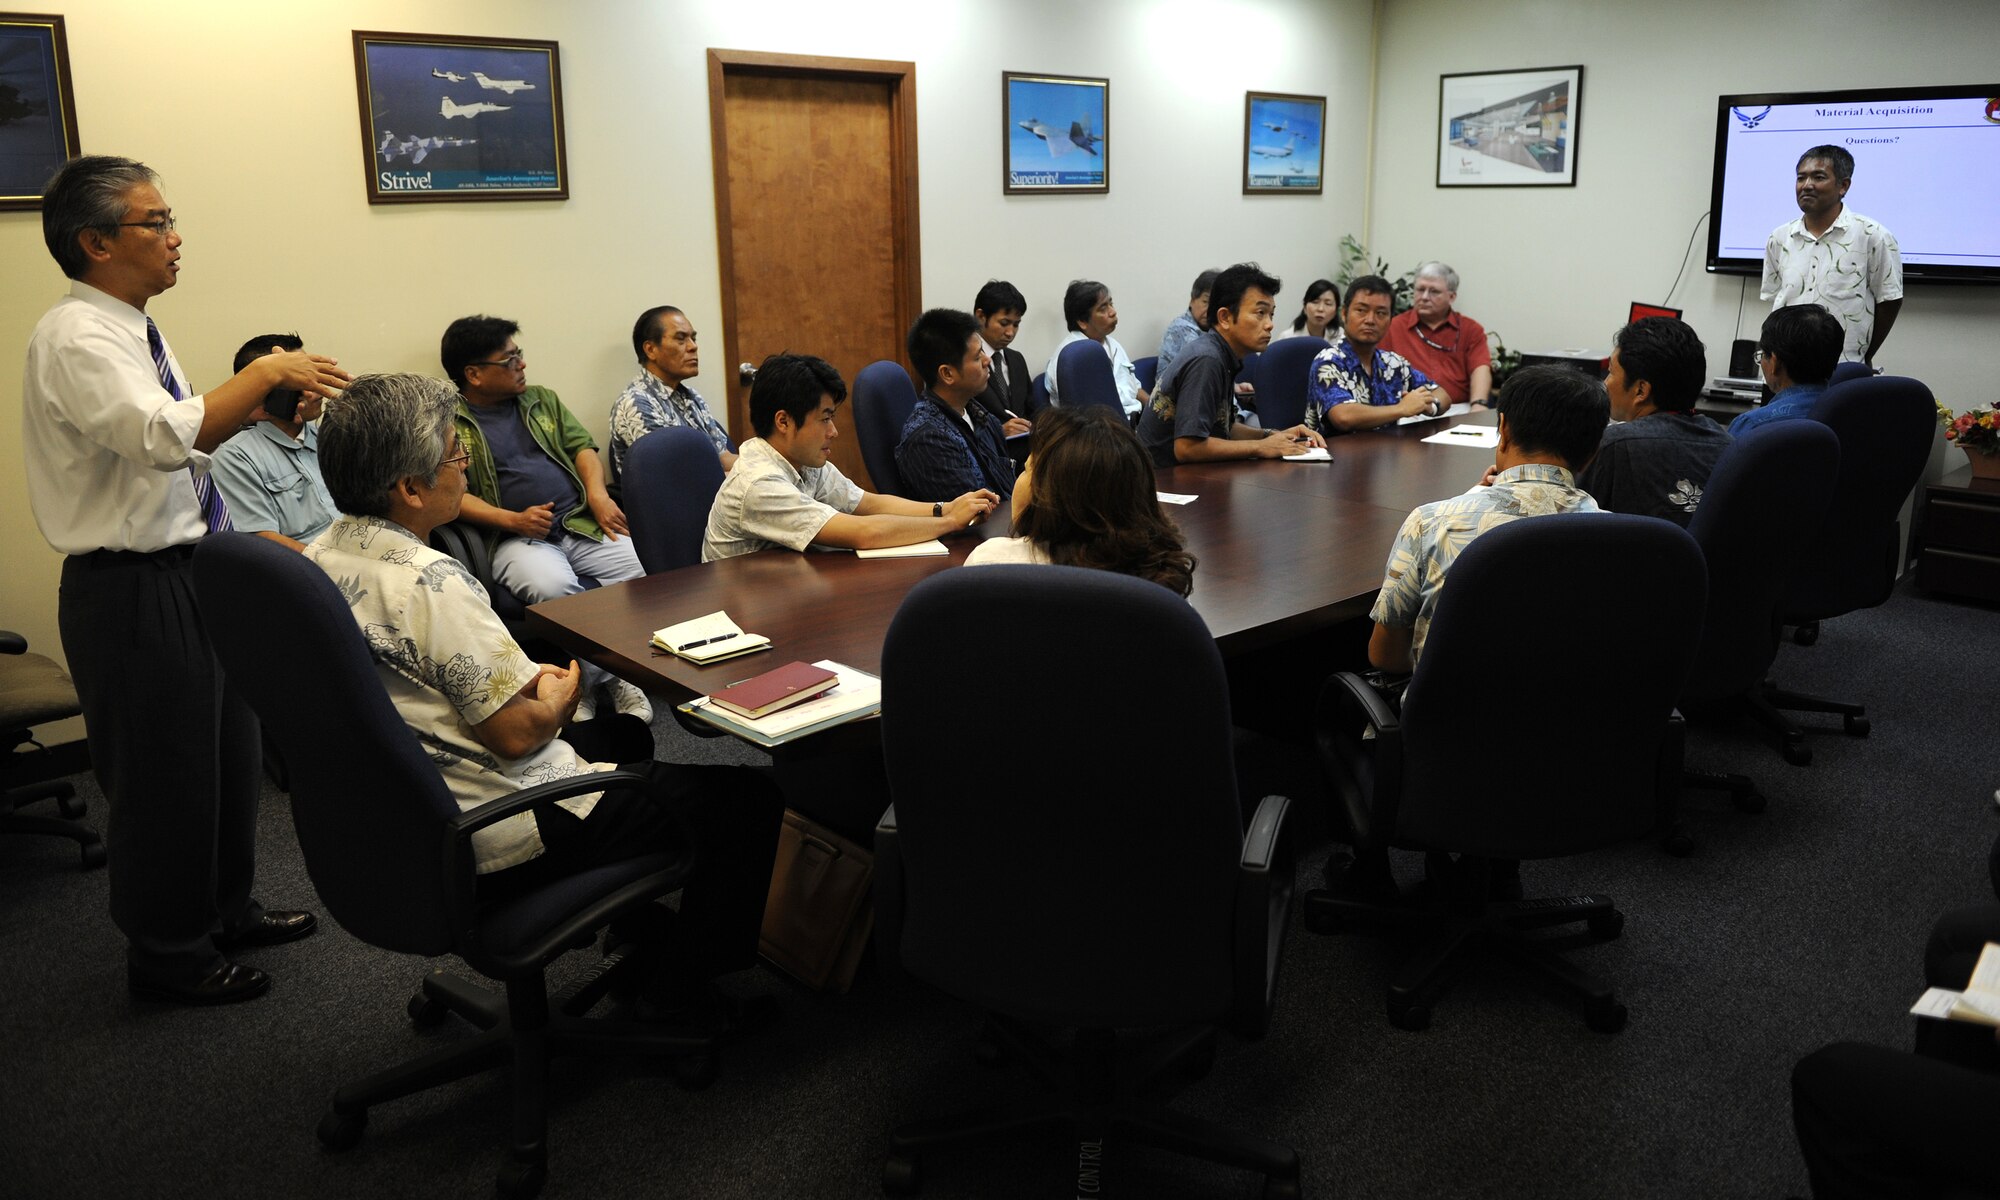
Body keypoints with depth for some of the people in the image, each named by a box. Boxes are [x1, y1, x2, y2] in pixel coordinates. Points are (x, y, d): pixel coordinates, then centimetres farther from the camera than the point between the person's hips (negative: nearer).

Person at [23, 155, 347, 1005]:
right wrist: (262, 373, -25)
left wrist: (254, 407, 2)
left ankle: (227, 909, 40)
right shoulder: (75, 339, -19)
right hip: (133, 589, -10)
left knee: (229, 751, 21)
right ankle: (167, 956, 23)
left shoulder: (130, 330, 10)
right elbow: (164, 437, -34)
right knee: (164, 775, 5)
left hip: (195, 570, 10)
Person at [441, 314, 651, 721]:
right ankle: (599, 680, -20)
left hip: (581, 522, 4)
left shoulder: (543, 401, 23)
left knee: (642, 568, -24)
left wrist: (598, 493, -4)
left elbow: (581, 446, 17)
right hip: (516, 536, -4)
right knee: (551, 585, -37)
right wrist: (513, 520, -16)